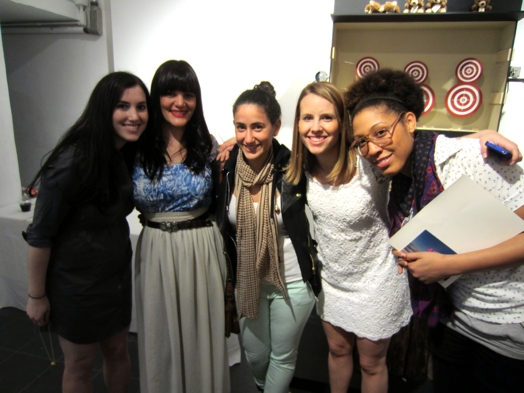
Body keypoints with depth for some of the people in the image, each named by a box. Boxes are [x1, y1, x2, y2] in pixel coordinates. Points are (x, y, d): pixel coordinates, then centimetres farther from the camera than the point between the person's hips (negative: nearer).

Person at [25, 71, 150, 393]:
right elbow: (40, 235, -17)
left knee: (118, 351, 22)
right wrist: (37, 296, -7)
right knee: (80, 366, 17)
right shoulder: (72, 162, -25)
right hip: (76, 282, -5)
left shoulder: (132, 154, -5)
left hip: (118, 274, 6)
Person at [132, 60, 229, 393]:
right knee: (160, 337, 17)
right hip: (155, 253, 1)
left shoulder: (210, 147, -2)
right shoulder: (140, 148, -4)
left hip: (202, 251, 0)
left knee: (202, 336, 15)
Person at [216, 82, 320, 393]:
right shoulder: (226, 167, -9)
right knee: (254, 353, 25)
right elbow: (222, 223, 3)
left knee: (283, 356, 19)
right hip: (247, 280, 4)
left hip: (292, 281, -3)